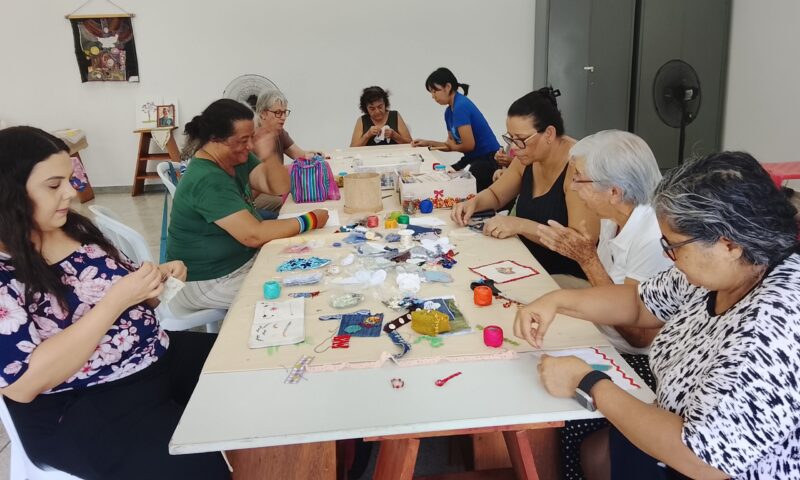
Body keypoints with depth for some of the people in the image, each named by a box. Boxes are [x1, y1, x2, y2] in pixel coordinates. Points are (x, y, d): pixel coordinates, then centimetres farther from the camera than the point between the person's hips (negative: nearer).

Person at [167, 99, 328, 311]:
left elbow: (280, 188, 1)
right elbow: (253, 235, -32)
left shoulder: (237, 158, 1)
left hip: (243, 258, 9)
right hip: (210, 281, -9)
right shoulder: (207, 180, -28)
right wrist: (309, 221, -23)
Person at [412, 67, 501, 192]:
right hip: (473, 158, 9)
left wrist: (451, 146, -1)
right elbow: (452, 145, 15)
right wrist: (427, 143, 6)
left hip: (488, 160, -9)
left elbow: (469, 145, -21)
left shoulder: (460, 106, -19)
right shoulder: (449, 112, 9)